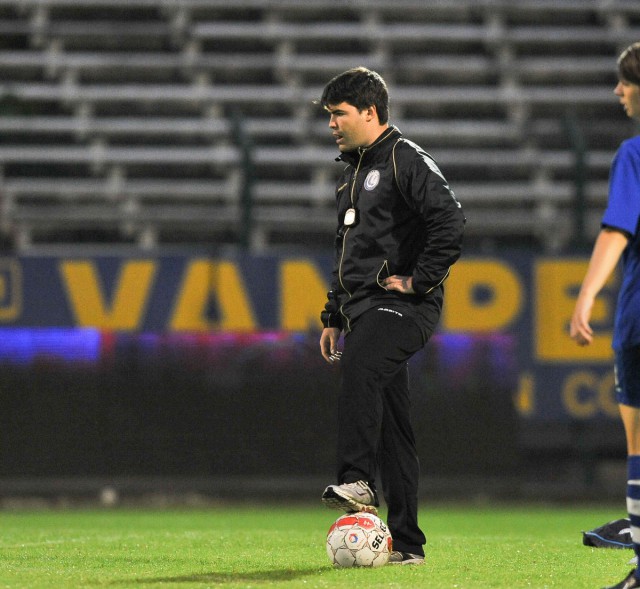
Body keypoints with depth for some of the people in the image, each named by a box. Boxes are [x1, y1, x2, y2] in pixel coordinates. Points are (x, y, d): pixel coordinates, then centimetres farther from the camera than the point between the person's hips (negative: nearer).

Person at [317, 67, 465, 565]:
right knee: (391, 427, 6)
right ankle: (406, 543, 5)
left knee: (361, 366, -35)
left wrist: (420, 280, -18)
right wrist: (333, 316, 25)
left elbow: (450, 220, -20)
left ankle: (357, 480, -42)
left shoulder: (407, 161, -6)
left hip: (402, 306, -9)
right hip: (362, 308, 9)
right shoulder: (354, 171, 23)